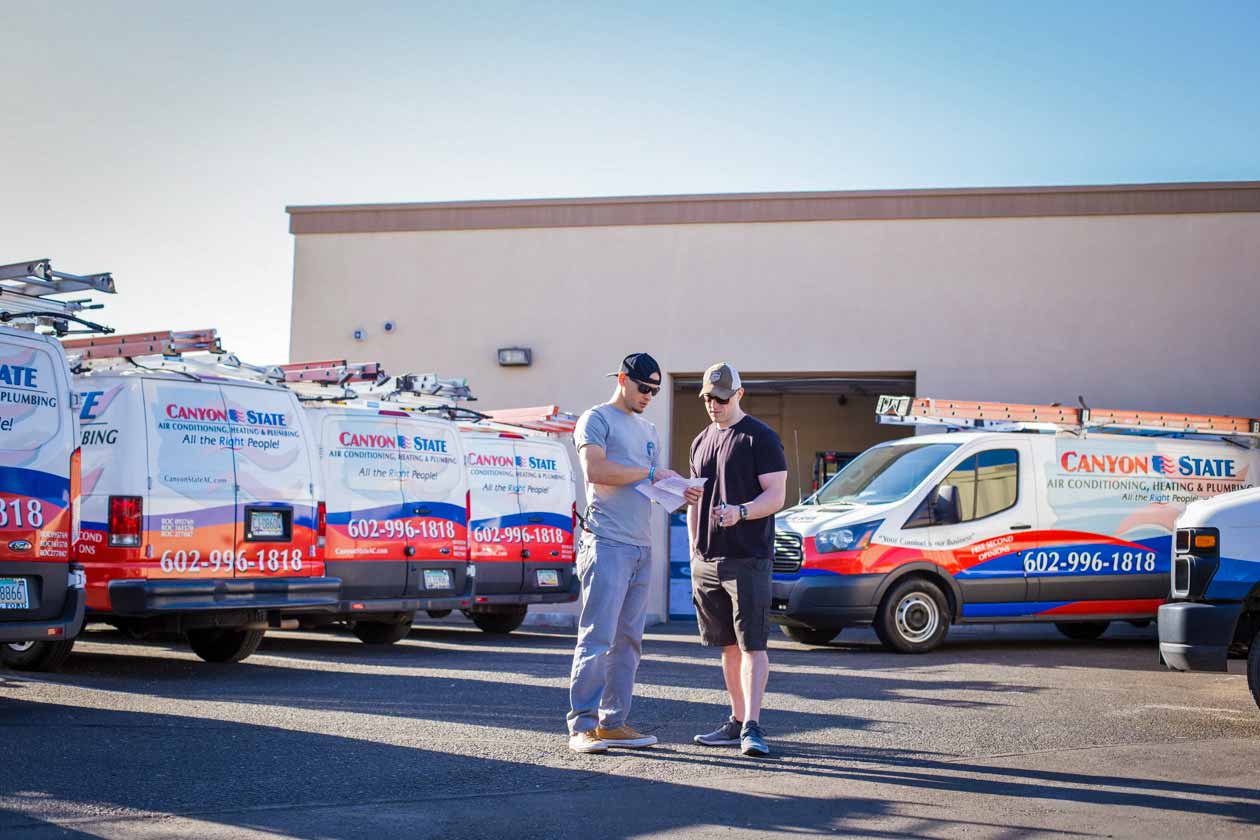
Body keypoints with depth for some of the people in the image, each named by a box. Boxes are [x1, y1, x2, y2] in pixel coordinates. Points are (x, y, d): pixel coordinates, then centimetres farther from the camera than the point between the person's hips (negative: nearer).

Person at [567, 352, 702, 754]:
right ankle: (583, 726, -10)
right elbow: (595, 469, -16)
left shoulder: (648, 430, 24)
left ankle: (613, 723, 12)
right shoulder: (596, 419, -2)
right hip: (607, 544, -8)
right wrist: (650, 472, -11)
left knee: (628, 641, 7)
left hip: (641, 547, 8)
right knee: (598, 638, -11)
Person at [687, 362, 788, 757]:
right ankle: (737, 721, 17)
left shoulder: (761, 438, -4)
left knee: (752, 644, -9)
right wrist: (694, 549, 16)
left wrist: (740, 512, -28)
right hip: (707, 561, 7)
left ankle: (752, 727, -12)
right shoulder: (701, 442, 18)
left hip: (748, 560, -7)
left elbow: (776, 496, -10)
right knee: (728, 645, 10)